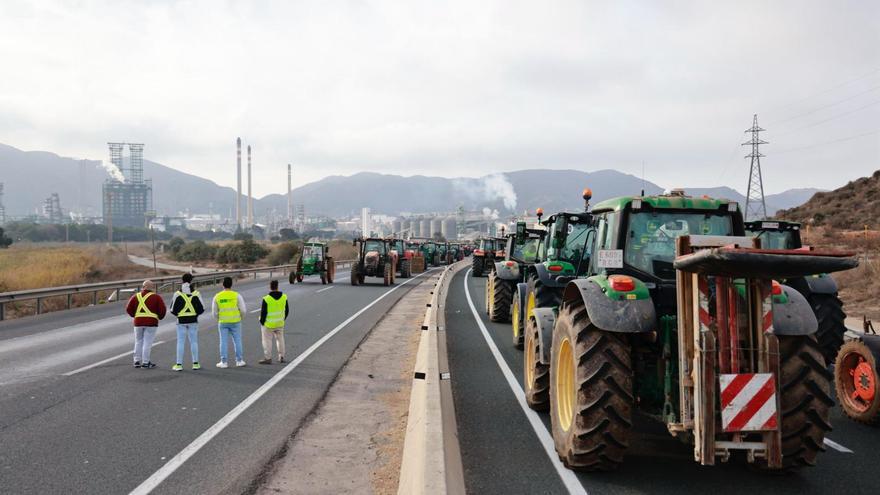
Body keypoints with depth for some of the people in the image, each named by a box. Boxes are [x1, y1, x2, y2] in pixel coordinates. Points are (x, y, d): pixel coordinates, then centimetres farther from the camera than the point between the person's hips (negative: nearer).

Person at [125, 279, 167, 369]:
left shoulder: (136, 296, 8)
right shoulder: (156, 297, -2)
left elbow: (128, 309, 4)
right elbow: (162, 309, -9)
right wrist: (160, 317, 10)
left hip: (138, 322, 4)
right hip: (151, 322, -4)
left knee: (138, 342, 15)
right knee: (147, 342, -1)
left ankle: (137, 361, 18)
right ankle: (145, 362, -1)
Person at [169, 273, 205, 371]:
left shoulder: (177, 294, -6)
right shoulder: (196, 293, -4)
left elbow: (172, 309, -4)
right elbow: (202, 308, -2)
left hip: (181, 321, -1)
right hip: (193, 321, 1)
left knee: (180, 342, 4)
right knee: (194, 342, 8)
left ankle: (179, 364, 3)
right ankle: (195, 363, 10)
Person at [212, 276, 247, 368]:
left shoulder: (217, 296, -1)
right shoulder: (237, 295, -6)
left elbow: (214, 313, 3)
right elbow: (243, 310, -7)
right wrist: (240, 314, 15)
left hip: (223, 322, 1)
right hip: (235, 322, -1)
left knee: (224, 342, 6)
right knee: (237, 341, 9)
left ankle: (224, 362, 6)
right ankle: (239, 361, 12)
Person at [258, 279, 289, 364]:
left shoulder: (266, 299, -18)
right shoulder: (284, 297, -4)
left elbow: (263, 312, -14)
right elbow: (287, 310, 5)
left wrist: (262, 322, 0)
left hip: (268, 324, -5)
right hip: (280, 324, 5)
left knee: (267, 341, 6)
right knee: (280, 339, 19)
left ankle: (268, 358, 8)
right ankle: (281, 357, 24)